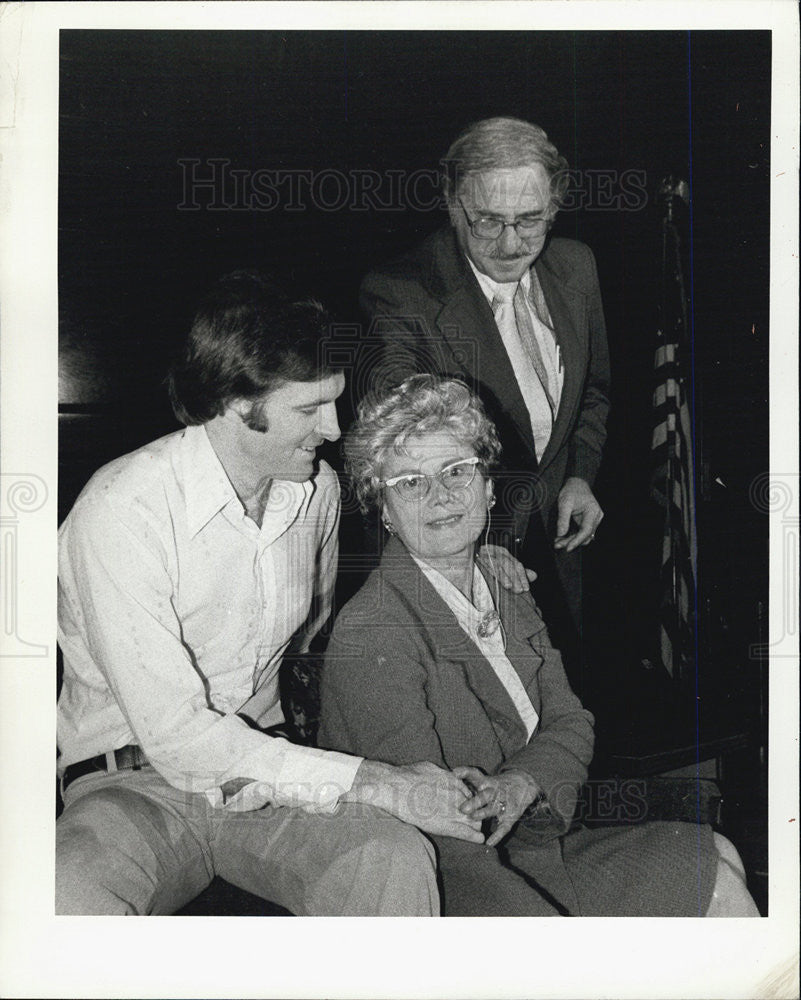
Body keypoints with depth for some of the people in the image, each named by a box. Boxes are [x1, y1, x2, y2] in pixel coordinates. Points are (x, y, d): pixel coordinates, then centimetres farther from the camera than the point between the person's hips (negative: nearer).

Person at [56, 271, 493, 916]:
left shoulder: (317, 488, 2)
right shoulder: (122, 511, -19)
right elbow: (177, 736, -22)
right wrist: (378, 783, -23)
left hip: (268, 771, 4)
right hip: (138, 786, -4)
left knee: (397, 858, -27)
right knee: (68, 901, -36)